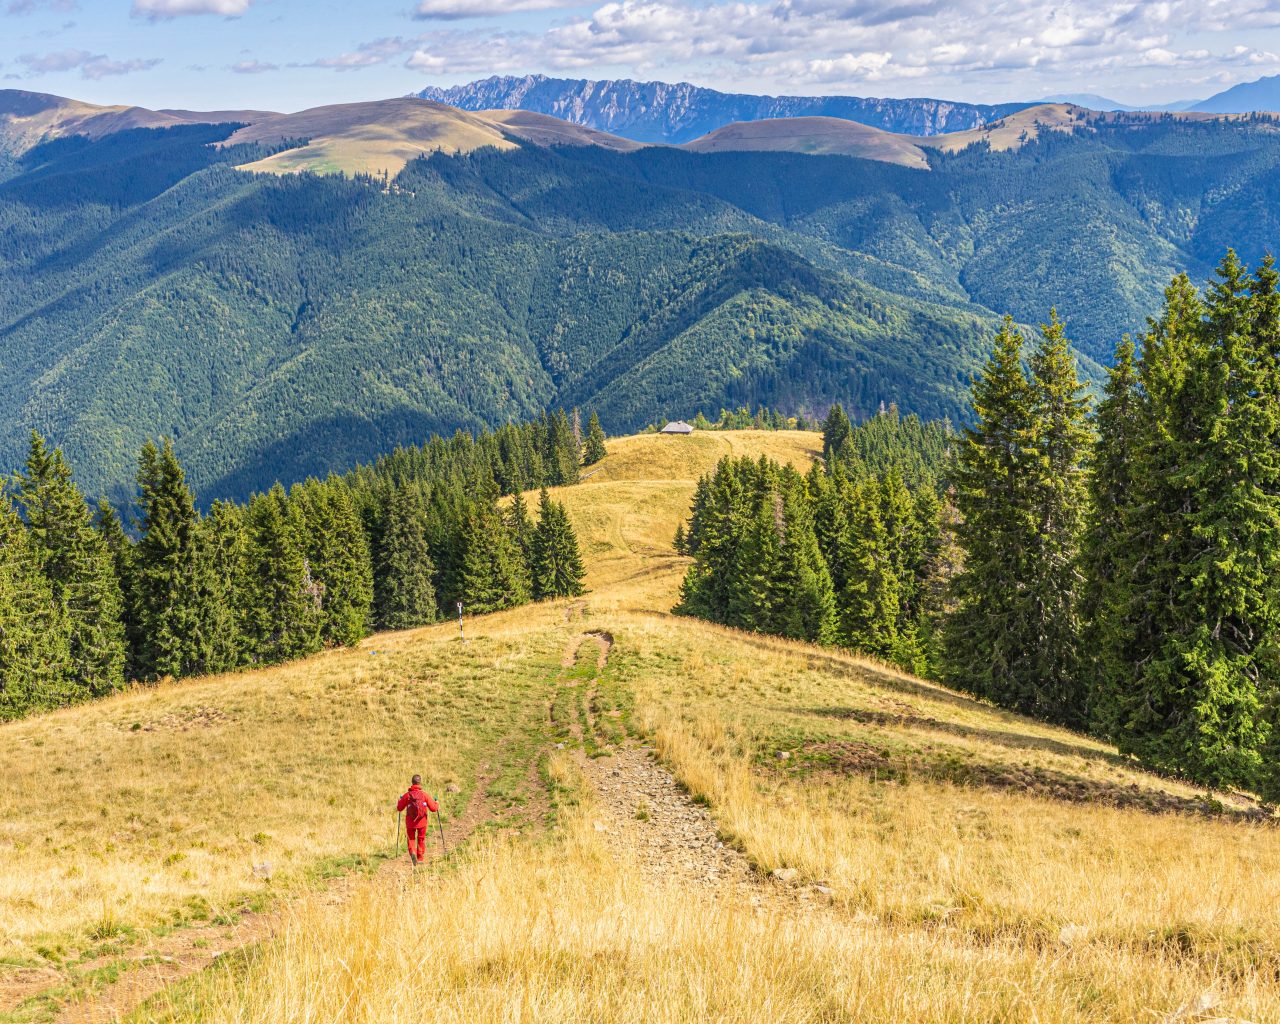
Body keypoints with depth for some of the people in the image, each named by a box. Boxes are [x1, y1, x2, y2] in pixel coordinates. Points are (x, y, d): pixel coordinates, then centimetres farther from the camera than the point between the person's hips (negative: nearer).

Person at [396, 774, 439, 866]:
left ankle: (412, 852, -15)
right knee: (421, 840, 18)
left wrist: (400, 801, 23)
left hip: (410, 822, 0)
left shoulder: (407, 795, -8)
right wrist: (437, 805, 17)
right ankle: (420, 858, 21)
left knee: (411, 839, 12)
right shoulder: (425, 795, -9)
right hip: (422, 822, 0)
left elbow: (399, 808, 2)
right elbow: (433, 808, -5)